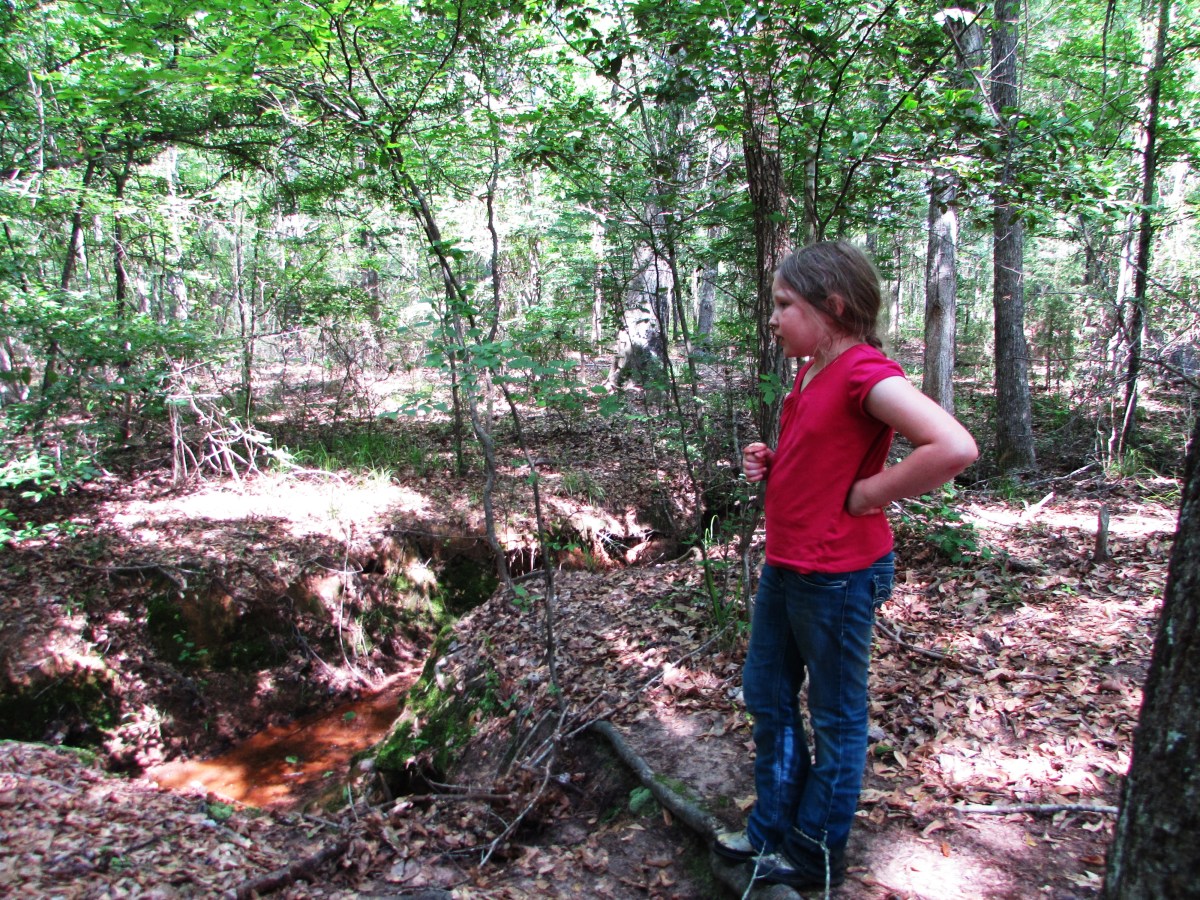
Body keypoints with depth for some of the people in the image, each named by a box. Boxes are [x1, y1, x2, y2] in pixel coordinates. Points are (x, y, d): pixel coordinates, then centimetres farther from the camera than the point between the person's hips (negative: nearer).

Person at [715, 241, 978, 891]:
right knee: (765, 697, 19)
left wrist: (865, 496, -23)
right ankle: (772, 830, 38)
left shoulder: (865, 373, -20)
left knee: (835, 716, 10)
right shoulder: (810, 372, 8)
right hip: (783, 565, 10)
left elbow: (955, 448, -33)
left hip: (838, 576, -10)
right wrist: (771, 464, 3)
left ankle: (817, 855, 29)